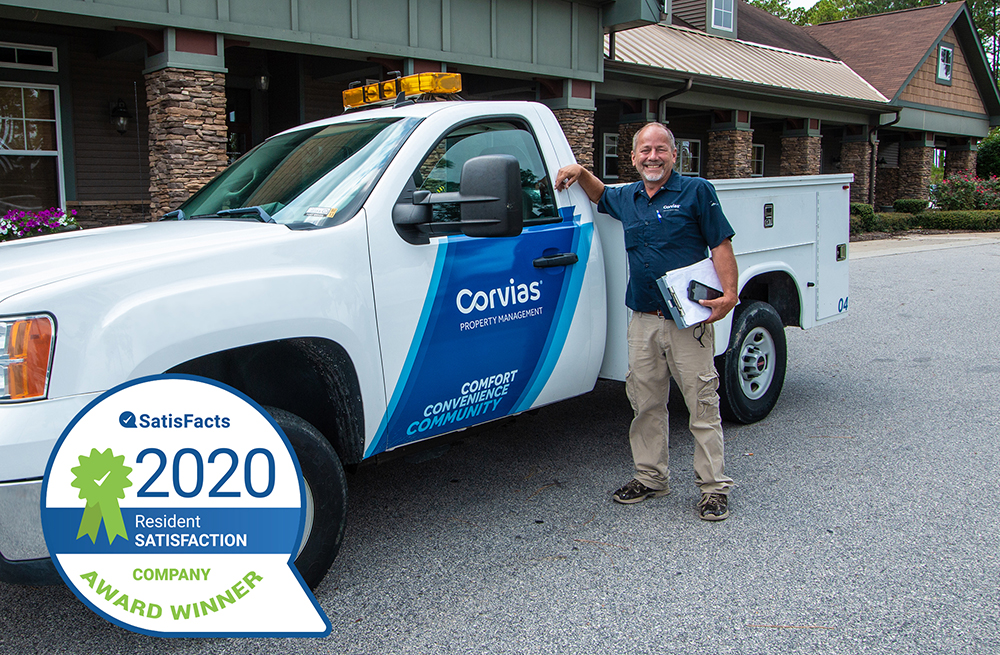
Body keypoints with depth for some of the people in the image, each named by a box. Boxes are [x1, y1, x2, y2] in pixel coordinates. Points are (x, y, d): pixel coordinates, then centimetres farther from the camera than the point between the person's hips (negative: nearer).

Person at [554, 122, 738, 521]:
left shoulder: (696, 192, -1)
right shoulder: (626, 198, 15)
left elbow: (721, 246, -4)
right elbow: (599, 194, 37)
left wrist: (729, 295, -17)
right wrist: (579, 172, 17)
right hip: (643, 321, 5)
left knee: (702, 405, -1)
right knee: (646, 405, 11)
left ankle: (714, 487, 8)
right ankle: (651, 478, 24)